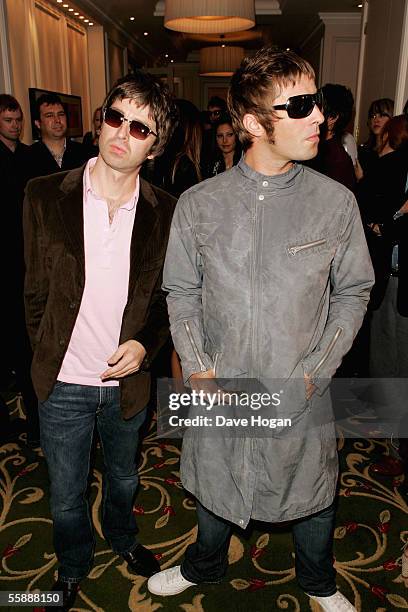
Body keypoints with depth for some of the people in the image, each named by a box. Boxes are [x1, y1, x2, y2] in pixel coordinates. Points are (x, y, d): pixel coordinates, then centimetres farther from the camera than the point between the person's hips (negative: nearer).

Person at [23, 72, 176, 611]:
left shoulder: (166, 212, -9)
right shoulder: (45, 196, -11)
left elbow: (169, 296, 1)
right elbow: (35, 291, -2)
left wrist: (145, 344, -15)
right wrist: (48, 357, 2)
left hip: (127, 380, 1)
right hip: (64, 384, -1)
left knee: (124, 479, 27)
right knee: (67, 496, 20)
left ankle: (123, 538, 60)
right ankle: (73, 567, 52)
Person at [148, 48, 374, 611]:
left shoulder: (336, 201, -8)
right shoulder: (198, 204, -7)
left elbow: (352, 292, -1)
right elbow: (181, 293, 1)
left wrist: (315, 372, -10)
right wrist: (197, 369, -9)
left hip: (301, 395, 0)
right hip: (218, 392, 1)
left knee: (314, 494, 21)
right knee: (215, 489, 23)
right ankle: (205, 565, 57)